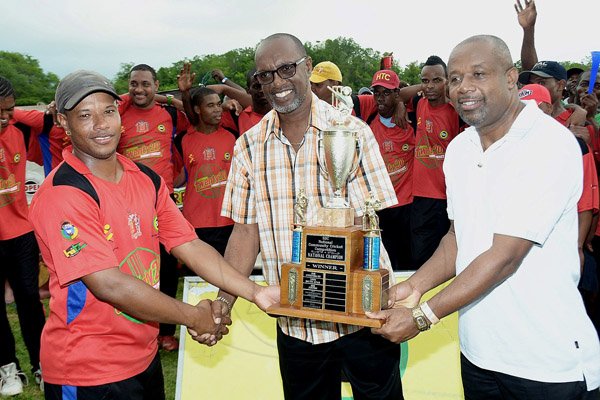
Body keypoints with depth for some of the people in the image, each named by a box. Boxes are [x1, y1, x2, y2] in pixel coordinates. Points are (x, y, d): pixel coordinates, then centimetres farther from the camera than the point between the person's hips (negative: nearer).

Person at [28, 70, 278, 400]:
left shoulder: (147, 179, 3)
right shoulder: (62, 193, -20)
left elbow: (189, 246, 0)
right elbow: (110, 285, -25)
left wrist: (255, 292, -11)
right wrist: (194, 317, -16)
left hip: (145, 354, 7)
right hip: (87, 373, -6)